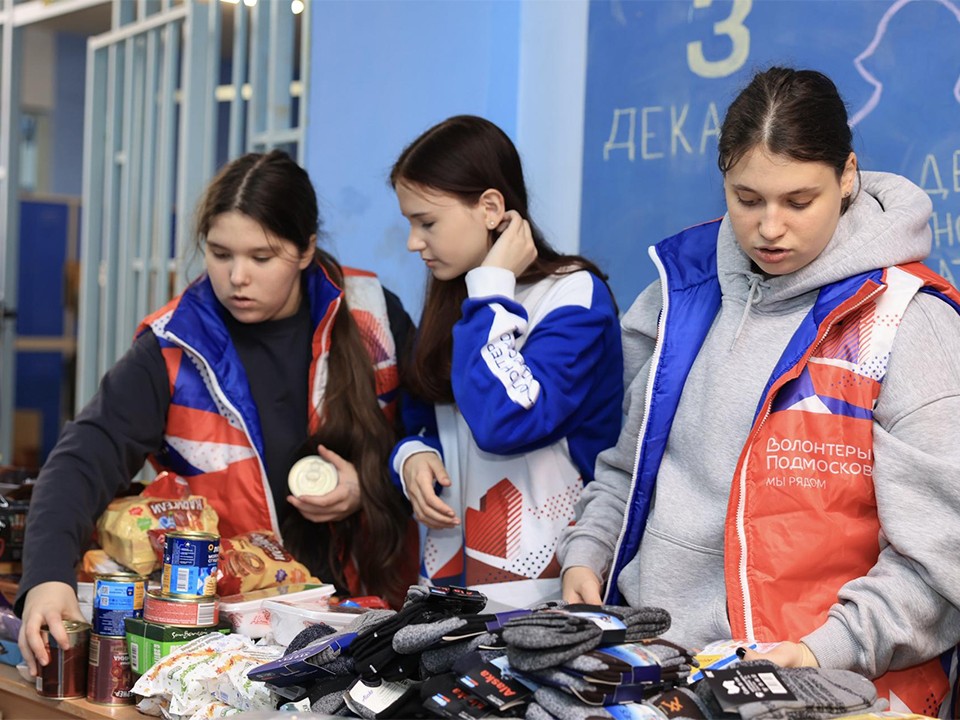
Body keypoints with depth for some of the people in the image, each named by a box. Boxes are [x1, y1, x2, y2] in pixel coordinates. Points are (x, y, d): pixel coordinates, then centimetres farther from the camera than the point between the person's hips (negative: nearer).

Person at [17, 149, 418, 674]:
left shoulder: (372, 316, 0)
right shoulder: (175, 352, -5)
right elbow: (86, 458, -16)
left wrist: (371, 488, -9)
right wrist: (48, 577, -33)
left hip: (371, 599, 0)